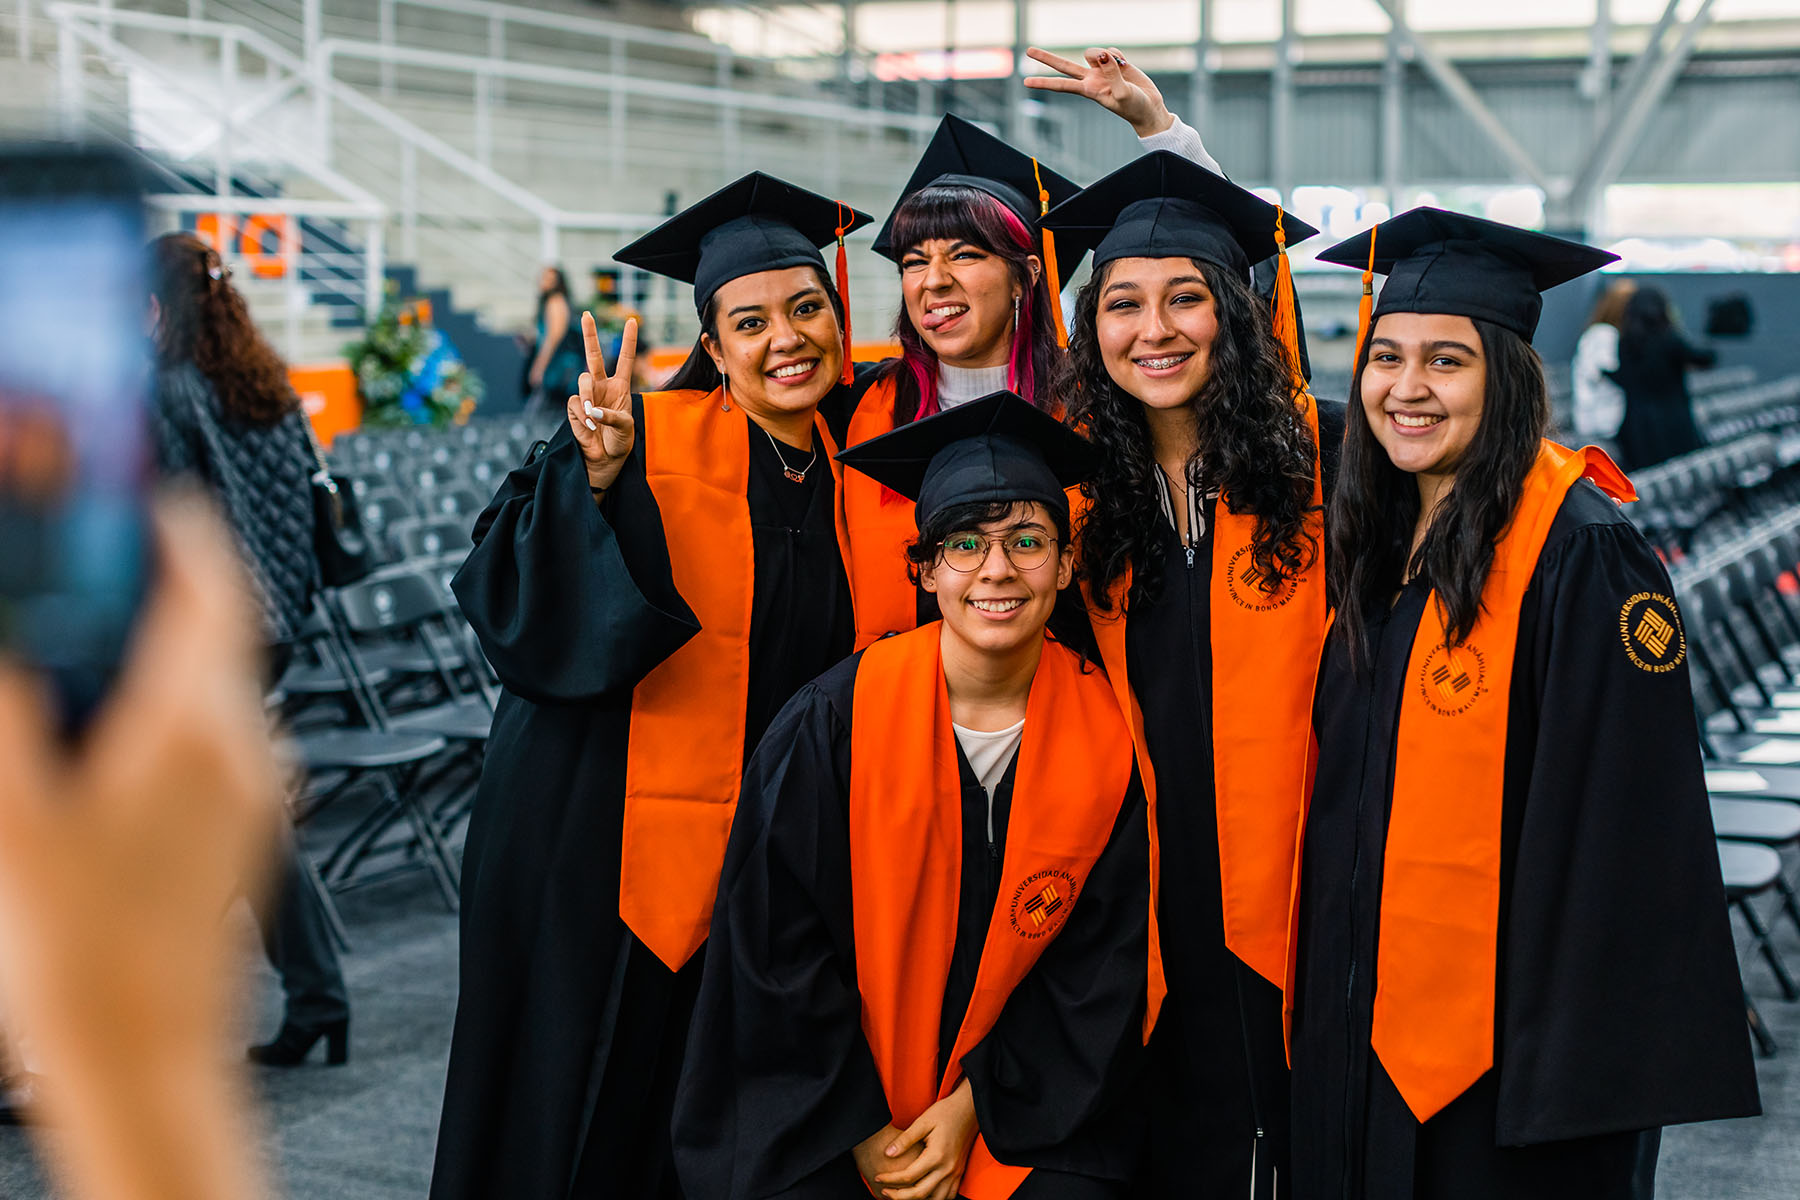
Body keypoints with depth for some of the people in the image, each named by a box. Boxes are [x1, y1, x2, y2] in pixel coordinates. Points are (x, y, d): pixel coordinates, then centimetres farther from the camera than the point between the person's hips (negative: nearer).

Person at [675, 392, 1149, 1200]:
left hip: (1016, 1113, 2)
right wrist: (864, 1131, -8)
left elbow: (1102, 968, 1)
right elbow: (777, 943, -6)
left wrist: (973, 1109, -6)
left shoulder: (1104, 739, -5)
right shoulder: (832, 724, -11)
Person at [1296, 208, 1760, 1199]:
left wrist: (1587, 1057, -20)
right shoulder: (1379, 544, 7)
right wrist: (1321, 993, 13)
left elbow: (1624, 819, -18)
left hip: (1505, 1033, -7)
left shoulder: (1579, 554, -16)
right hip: (1359, 1027, 7)